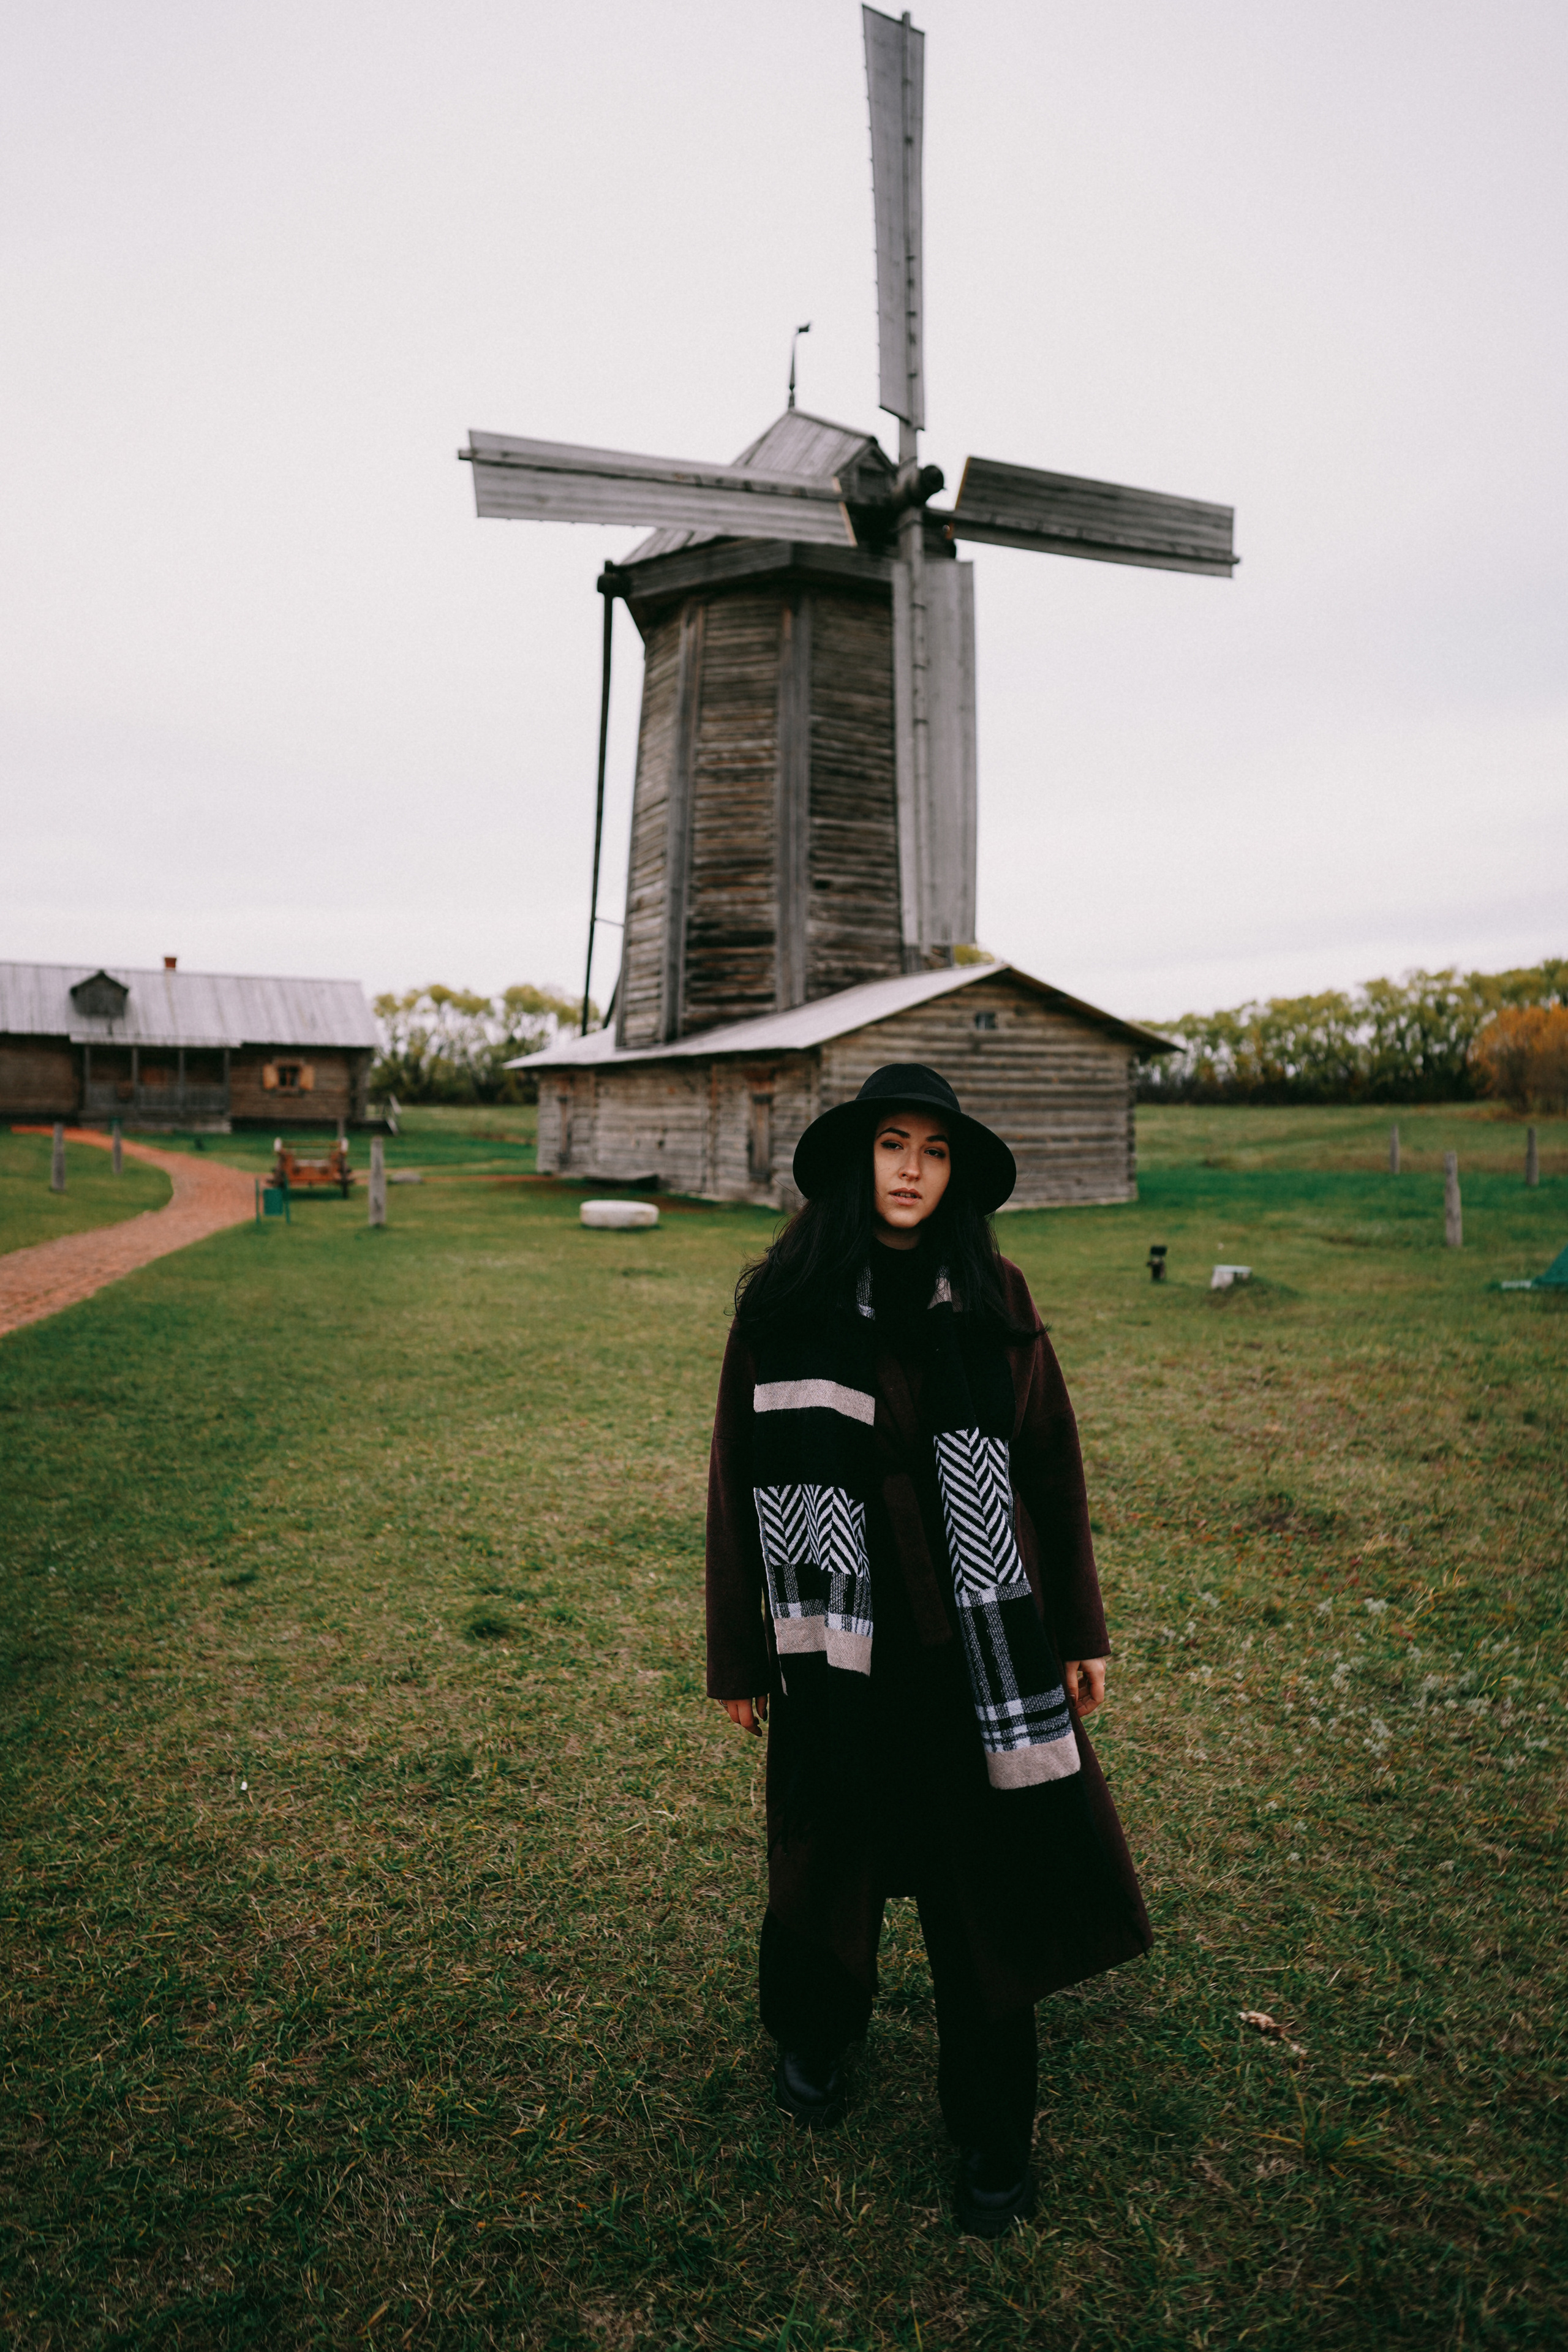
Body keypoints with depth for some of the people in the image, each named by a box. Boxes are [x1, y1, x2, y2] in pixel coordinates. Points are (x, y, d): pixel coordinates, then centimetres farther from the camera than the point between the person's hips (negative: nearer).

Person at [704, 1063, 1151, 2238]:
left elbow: (1052, 1466, 4)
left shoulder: (995, 1302, -2)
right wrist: (739, 1657, 1)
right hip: (840, 1635, 0)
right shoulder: (784, 1307, -7)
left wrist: (1079, 1632, 5)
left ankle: (994, 2134, 31)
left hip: (977, 1640, 1)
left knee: (984, 1880, 10)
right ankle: (815, 2038, 48)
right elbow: (741, 1482, -2)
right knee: (830, 1857, 18)